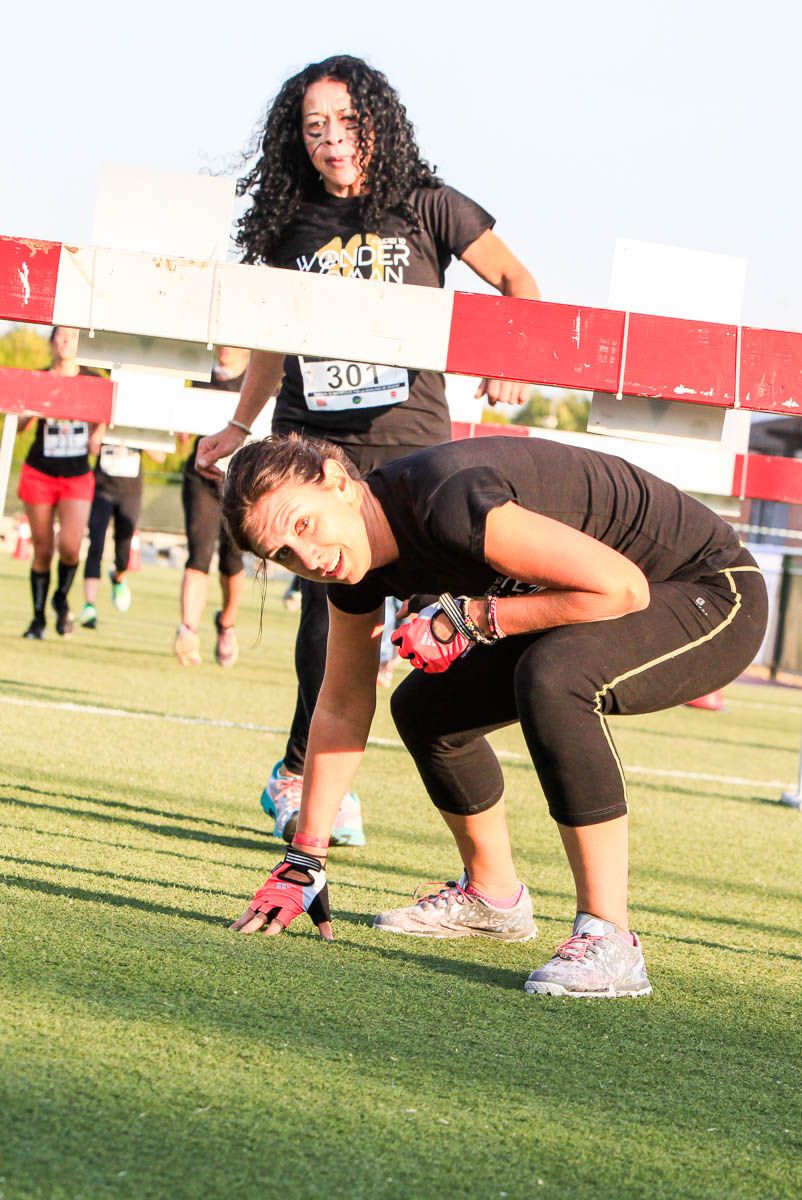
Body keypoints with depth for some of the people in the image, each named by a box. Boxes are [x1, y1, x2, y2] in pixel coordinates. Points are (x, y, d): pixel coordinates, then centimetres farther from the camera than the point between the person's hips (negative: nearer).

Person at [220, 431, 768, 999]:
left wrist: (470, 619, -26)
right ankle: (492, 897, 30)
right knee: (425, 707, 8)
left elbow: (621, 587, -32)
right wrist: (303, 865, 9)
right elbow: (343, 708, 7)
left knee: (550, 679, -34)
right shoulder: (353, 556, -5)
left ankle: (608, 941, -30)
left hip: (716, 597, -9)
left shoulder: (447, 501, -33)